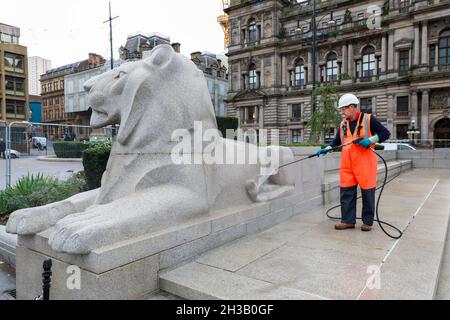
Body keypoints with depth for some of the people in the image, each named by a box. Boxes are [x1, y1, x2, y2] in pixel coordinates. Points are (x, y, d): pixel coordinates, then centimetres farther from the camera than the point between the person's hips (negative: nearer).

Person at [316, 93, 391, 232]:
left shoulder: (368, 119, -2)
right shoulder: (343, 124, 14)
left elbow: (386, 133, -1)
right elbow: (337, 141, 19)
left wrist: (370, 140, -15)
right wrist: (326, 149, 3)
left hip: (365, 162, -5)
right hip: (347, 164, 5)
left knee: (367, 192, 4)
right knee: (346, 192, 3)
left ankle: (368, 221, 16)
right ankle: (348, 220, 12)